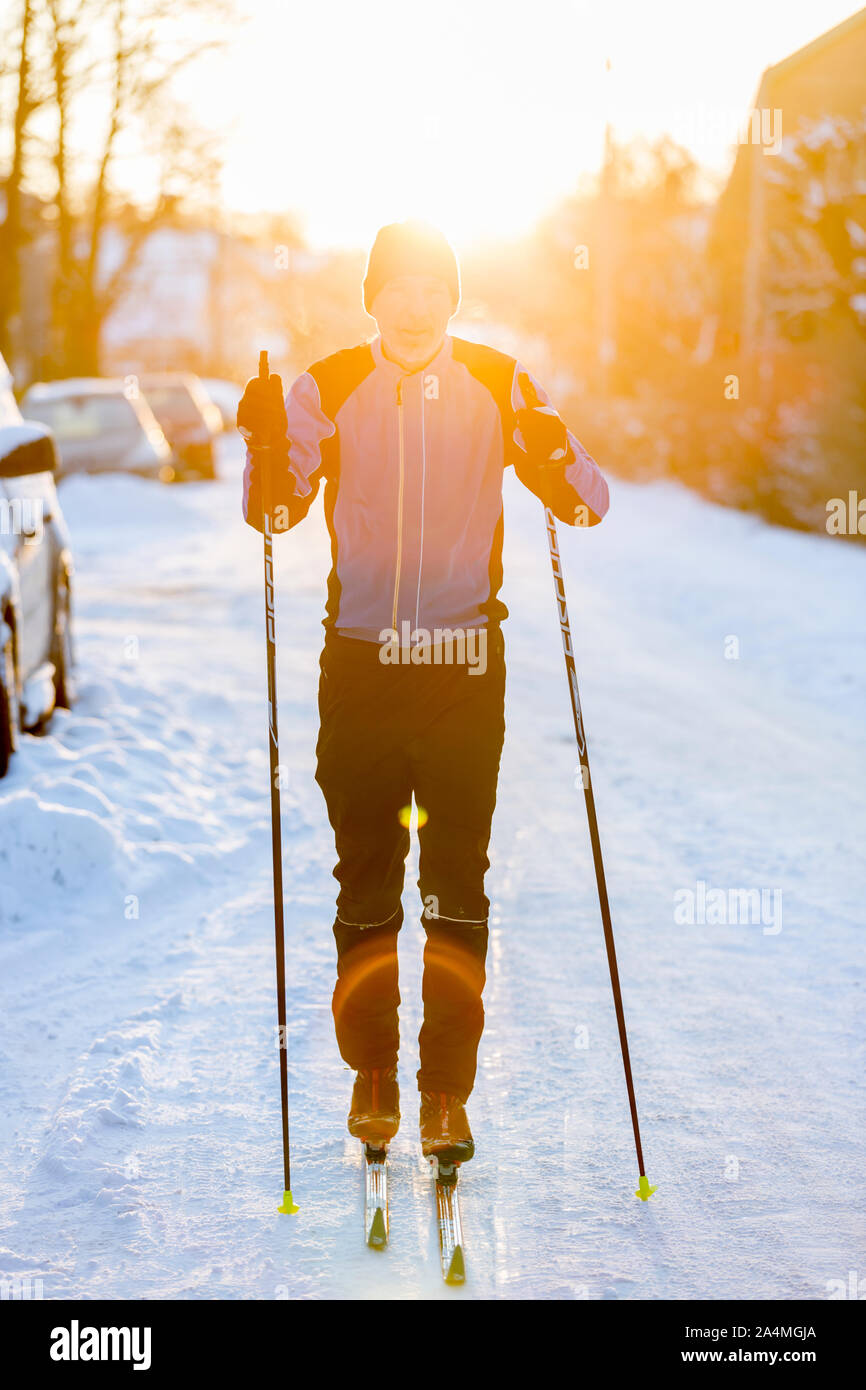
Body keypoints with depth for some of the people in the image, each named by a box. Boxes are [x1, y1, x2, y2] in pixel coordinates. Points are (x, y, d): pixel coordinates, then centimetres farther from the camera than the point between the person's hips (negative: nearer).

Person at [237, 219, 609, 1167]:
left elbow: (587, 505, 3)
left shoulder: (500, 386, 2)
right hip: (358, 669, 1)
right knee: (365, 885, 7)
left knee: (457, 888, -2)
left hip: (465, 671, -1)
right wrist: (268, 448, -15)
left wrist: (555, 459, -19)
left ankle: (448, 1090, 6)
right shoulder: (329, 390, 3)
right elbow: (274, 513, 5)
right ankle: (371, 1075, 21)